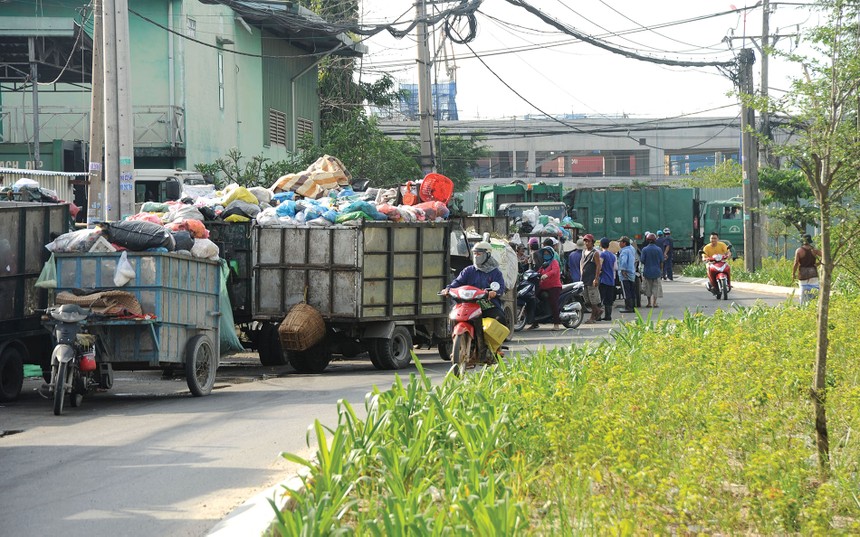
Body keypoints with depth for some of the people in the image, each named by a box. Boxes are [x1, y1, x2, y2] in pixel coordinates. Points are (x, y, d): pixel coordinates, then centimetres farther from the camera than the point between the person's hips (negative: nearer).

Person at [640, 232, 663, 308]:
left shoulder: (644, 249, -10)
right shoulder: (659, 249, -5)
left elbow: (642, 261, -9)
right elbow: (661, 262, -2)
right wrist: (661, 270, 10)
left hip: (647, 271, -1)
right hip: (656, 271, 1)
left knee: (648, 287, 12)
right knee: (656, 287, 8)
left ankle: (649, 303, 15)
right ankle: (654, 303, 2)